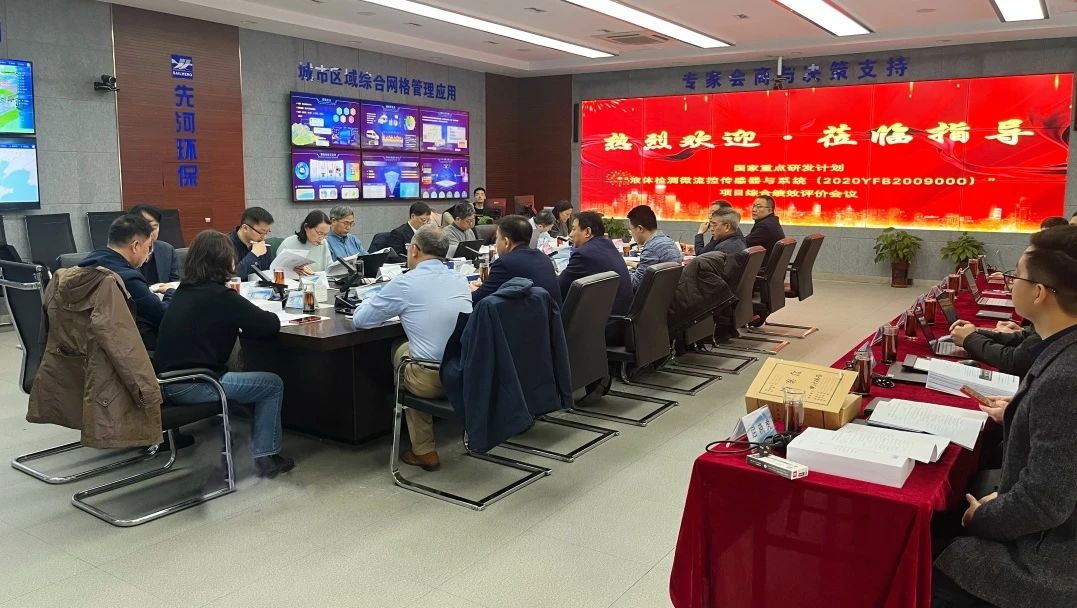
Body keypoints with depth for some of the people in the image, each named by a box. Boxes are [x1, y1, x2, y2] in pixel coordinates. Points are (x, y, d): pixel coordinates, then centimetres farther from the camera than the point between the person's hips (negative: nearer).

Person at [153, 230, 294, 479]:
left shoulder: (183, 290, 10)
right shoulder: (220, 296, -14)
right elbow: (271, 325, -11)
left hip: (167, 380, 8)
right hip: (191, 387, -8)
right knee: (273, 385, 5)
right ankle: (266, 458, 10)